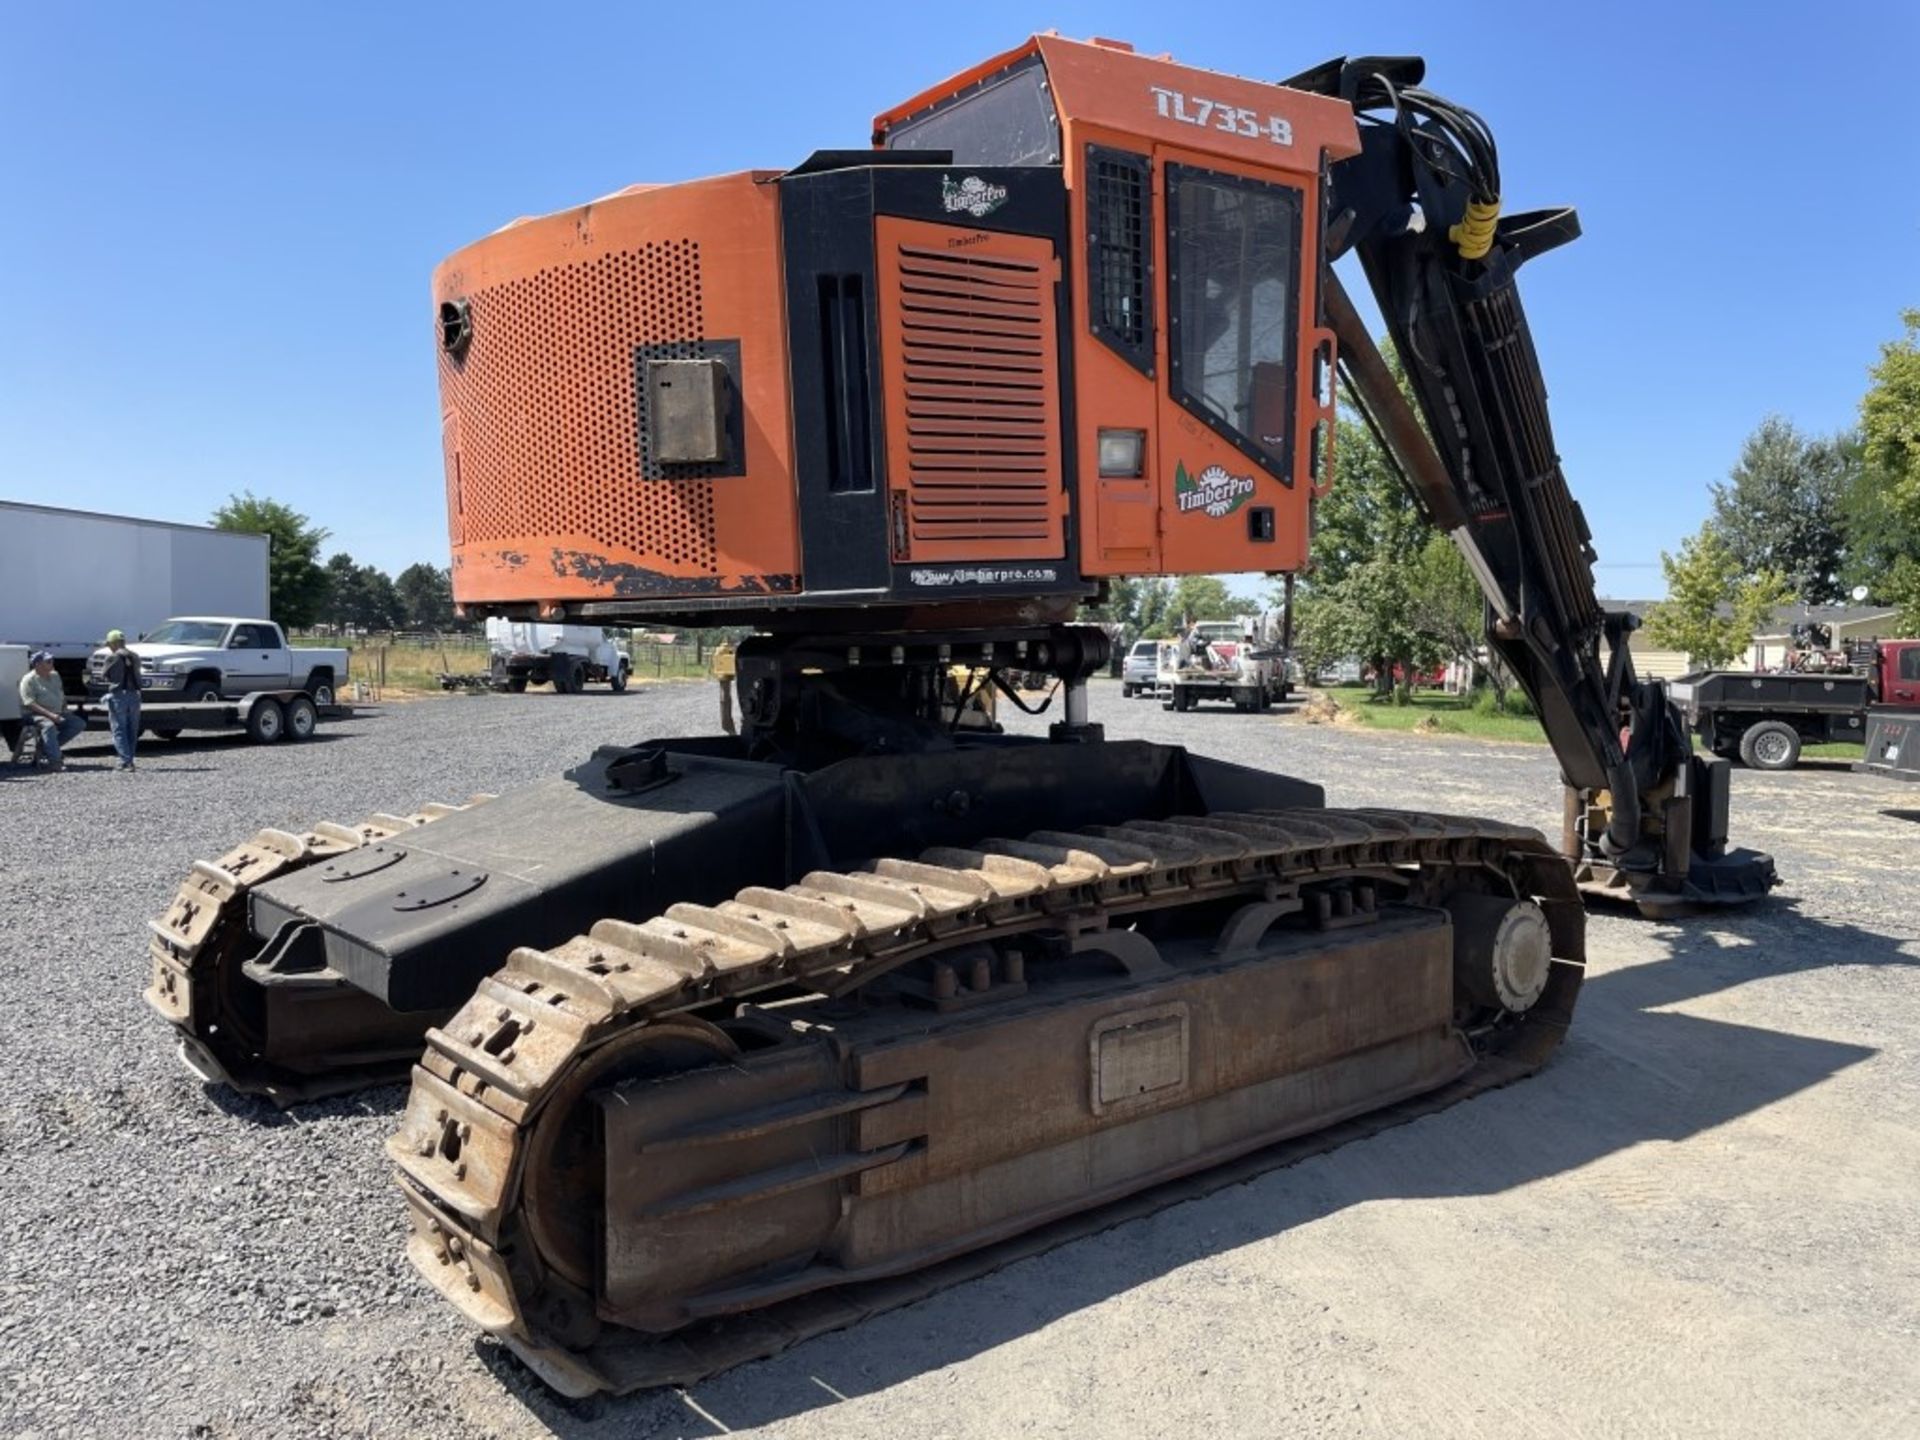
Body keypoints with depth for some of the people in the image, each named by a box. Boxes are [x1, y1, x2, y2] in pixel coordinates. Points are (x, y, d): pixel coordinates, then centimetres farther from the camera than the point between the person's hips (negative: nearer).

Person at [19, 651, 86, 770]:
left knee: (80, 723, -9)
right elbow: (29, 703, -18)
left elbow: (62, 695, 26)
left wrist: (65, 709, 6)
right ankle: (54, 761, -44)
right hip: (37, 714, -8)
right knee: (49, 725, -38)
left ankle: (46, 746, -7)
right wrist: (49, 714, -28)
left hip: (57, 714, 8)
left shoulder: (55, 675, 16)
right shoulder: (29, 680, -9)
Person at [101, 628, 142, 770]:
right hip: (134, 694, 5)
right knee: (132, 730, 13)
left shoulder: (112, 657, -7)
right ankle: (128, 760, 17)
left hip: (118, 695, -5)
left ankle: (126, 761, -11)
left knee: (119, 730, -2)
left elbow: (107, 675, 2)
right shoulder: (135, 657, 9)